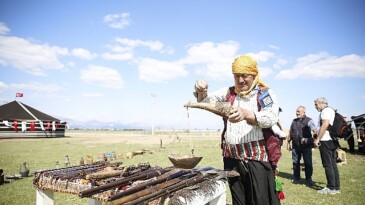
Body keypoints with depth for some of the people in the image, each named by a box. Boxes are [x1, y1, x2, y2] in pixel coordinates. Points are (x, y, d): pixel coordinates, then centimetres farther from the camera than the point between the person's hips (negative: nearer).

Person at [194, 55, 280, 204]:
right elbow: (205, 101, 15)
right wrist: (201, 91, -9)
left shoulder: (265, 94, -1)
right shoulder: (228, 93, 13)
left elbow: (271, 118, -18)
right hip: (232, 158, 4)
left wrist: (246, 114, -37)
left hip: (257, 158, -4)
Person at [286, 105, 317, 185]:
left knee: (308, 162, 4)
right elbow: (290, 132, 18)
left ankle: (308, 179, 17)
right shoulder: (294, 121, 12)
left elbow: (315, 130, -17)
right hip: (295, 145, 4)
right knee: (295, 162, 10)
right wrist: (288, 142, 16)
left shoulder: (309, 120, -4)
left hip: (306, 145, -4)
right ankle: (296, 178, 22)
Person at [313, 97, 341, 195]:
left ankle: (331, 188, -1)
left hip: (326, 140, -10)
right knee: (333, 164, 11)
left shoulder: (326, 110, -9)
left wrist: (317, 139, -19)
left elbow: (325, 125, -20)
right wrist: (318, 138, 23)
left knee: (328, 165, -5)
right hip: (332, 140, 10)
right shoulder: (331, 110, 22)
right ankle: (336, 187, 16)